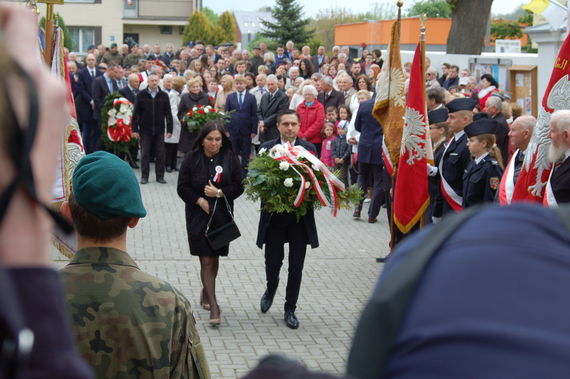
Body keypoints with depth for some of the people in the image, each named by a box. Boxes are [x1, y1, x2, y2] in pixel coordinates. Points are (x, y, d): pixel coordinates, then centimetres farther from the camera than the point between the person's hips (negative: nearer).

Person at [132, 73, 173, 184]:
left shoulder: (164, 96, 4)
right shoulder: (141, 95, 0)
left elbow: (168, 114, 5)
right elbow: (136, 113, 1)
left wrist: (169, 129, 1)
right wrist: (134, 129, -4)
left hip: (159, 130, 1)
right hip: (145, 130, -1)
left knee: (160, 154, 4)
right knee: (145, 154, 2)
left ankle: (160, 176, 13)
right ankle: (144, 176, 11)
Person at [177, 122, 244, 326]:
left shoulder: (230, 158, -1)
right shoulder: (192, 159, -4)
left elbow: (239, 186, 0)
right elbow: (182, 187, -1)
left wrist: (219, 193, -14)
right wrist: (200, 200, -14)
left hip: (222, 215, 2)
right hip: (198, 215, -2)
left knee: (214, 258, 13)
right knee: (206, 261, -7)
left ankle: (205, 294, 36)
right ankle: (213, 306, -10)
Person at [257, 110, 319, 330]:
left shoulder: (309, 149, 2)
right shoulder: (267, 148, 0)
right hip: (274, 214, 0)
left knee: (296, 266, 6)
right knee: (273, 261, 4)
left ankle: (290, 309, 19)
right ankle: (271, 289, 38)